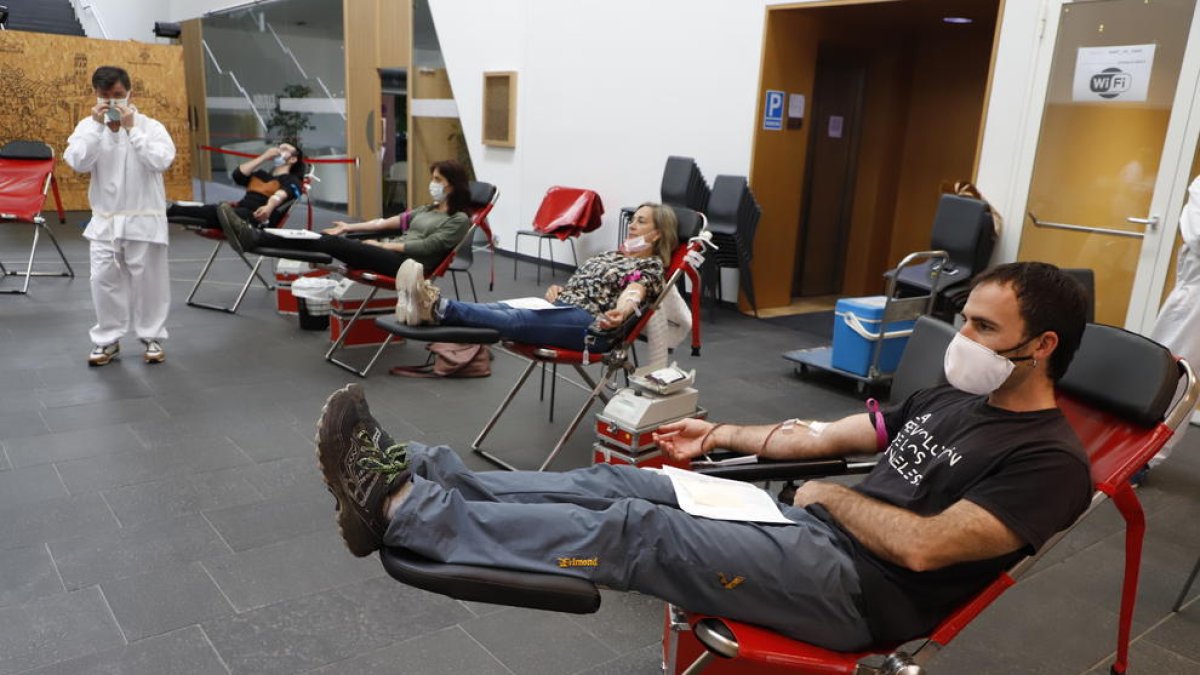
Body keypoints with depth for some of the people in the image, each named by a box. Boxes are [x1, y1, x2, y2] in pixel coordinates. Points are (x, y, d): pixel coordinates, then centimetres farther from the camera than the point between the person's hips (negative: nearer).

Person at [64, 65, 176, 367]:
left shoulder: (150, 126, -4)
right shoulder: (88, 126, 2)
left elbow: (160, 161, -19)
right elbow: (77, 162, -12)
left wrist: (131, 128, -20)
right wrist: (97, 126, -16)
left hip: (143, 219, -2)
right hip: (105, 220, 3)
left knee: (148, 280, 5)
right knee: (104, 281, 5)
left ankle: (152, 337, 19)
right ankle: (107, 340, 18)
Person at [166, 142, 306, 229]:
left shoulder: (292, 181, 11)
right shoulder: (261, 174, 34)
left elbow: (281, 195, -13)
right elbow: (238, 175, 15)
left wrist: (269, 207, -36)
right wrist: (263, 157, 15)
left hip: (258, 218, -6)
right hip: (238, 213, 6)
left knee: (218, 211, -31)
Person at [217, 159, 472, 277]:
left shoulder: (459, 219, -2)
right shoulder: (428, 209, 25)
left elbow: (427, 247, -13)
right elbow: (389, 222, 19)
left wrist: (382, 245, -11)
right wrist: (350, 227, 13)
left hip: (409, 264, -8)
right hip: (392, 252, 8)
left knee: (334, 244, -22)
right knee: (327, 238, -12)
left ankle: (254, 238, -29)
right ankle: (253, 237, -23)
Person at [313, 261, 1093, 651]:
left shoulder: (1049, 461, -11)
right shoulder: (953, 399, 17)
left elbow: (922, 547, -23)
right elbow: (822, 435, 19)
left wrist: (829, 496, -8)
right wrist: (718, 435, 19)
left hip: (857, 585, -8)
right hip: (817, 528, 8)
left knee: (636, 532, -23)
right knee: (617, 483, -7)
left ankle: (400, 509, -21)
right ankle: (410, 470, -9)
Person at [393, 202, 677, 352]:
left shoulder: (651, 266, 4)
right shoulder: (612, 254, 28)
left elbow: (633, 293, -18)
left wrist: (619, 314, -41)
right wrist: (557, 289, 1)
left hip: (592, 324, -7)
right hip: (561, 307, 7)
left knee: (515, 320, -31)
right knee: (503, 308, -21)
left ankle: (440, 309, -50)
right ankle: (428, 307, -41)